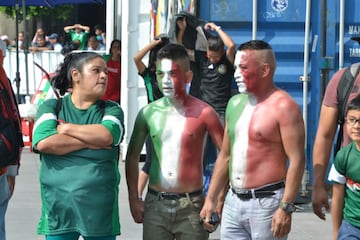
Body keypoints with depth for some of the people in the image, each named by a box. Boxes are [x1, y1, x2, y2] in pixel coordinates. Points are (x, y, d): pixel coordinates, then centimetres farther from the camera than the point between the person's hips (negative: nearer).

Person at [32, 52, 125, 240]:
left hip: (100, 210, 1)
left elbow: (107, 135, -14)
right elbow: (44, 143, -13)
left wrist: (67, 128, -6)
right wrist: (90, 142, -10)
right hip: (58, 208, -1)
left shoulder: (111, 109, 8)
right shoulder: (52, 107, 6)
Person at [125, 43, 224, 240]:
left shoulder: (203, 112, -7)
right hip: (155, 204, 3)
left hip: (191, 205, -3)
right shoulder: (148, 113, 3)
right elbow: (132, 157, 14)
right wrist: (133, 199, 8)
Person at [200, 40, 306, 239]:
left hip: (266, 202, -7)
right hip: (233, 201, 7)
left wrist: (286, 208, -22)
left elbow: (297, 160, -16)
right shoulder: (235, 103, 12)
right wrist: (210, 199, 14)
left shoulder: (283, 106, -11)